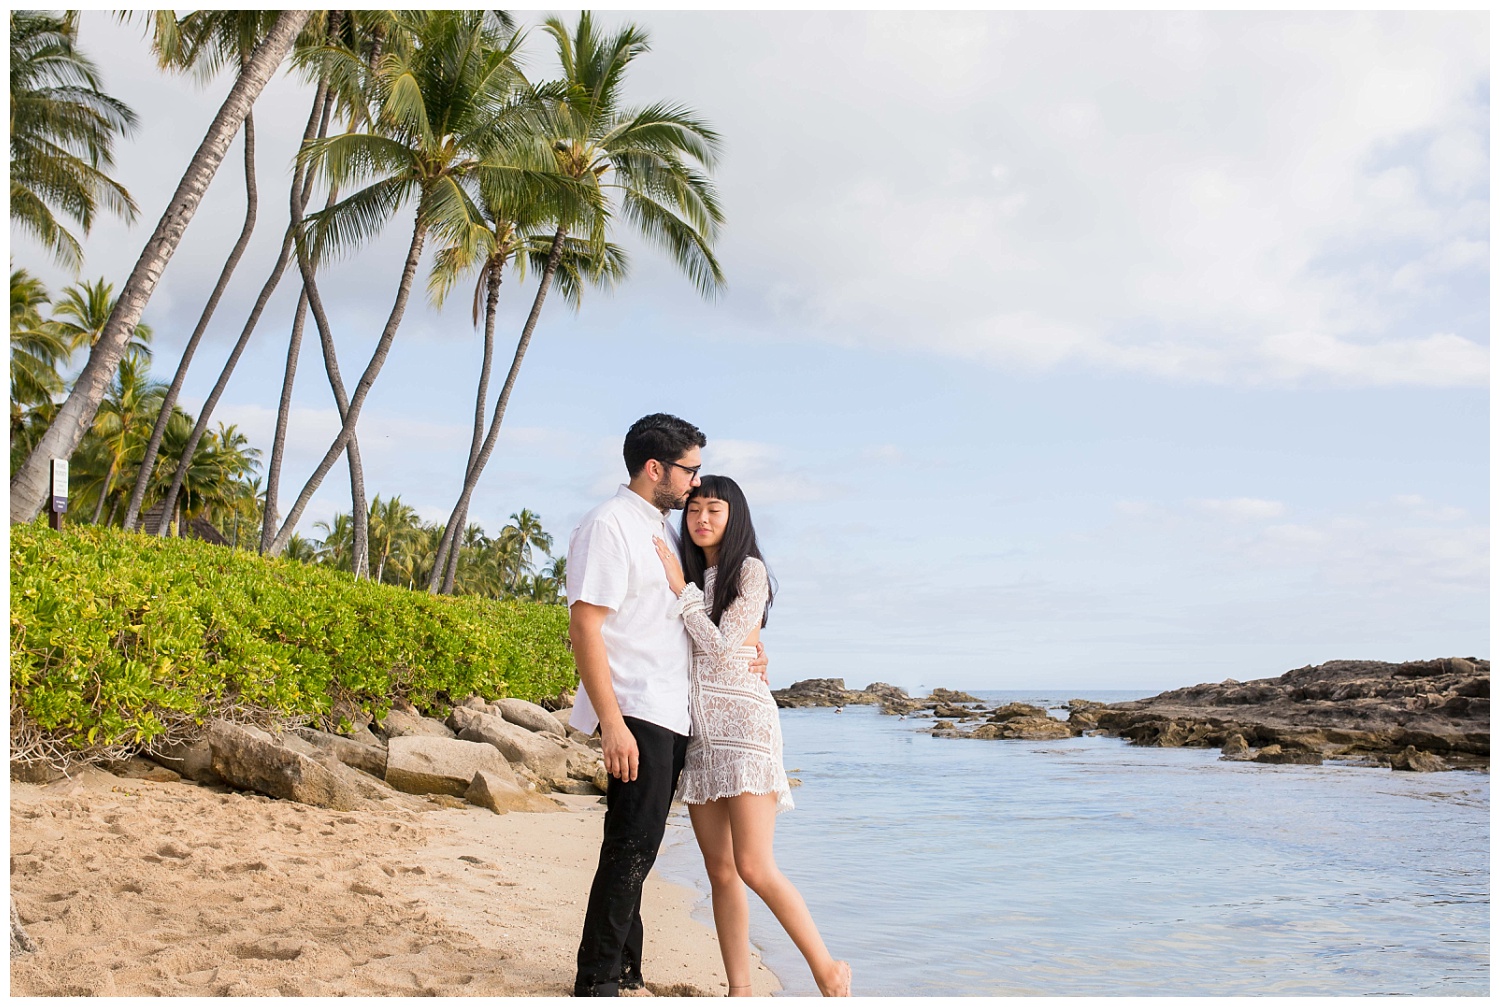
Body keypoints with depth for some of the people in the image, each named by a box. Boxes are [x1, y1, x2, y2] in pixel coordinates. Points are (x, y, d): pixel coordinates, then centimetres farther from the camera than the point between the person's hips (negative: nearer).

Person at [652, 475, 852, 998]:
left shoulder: (749, 571, -2)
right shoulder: (690, 576, 17)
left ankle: (828, 971, 4)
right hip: (697, 732, 6)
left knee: (754, 869, -12)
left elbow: (720, 646, -11)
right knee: (720, 872, 4)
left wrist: (682, 589, -9)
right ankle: (740, 991, 9)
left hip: (743, 724, -6)